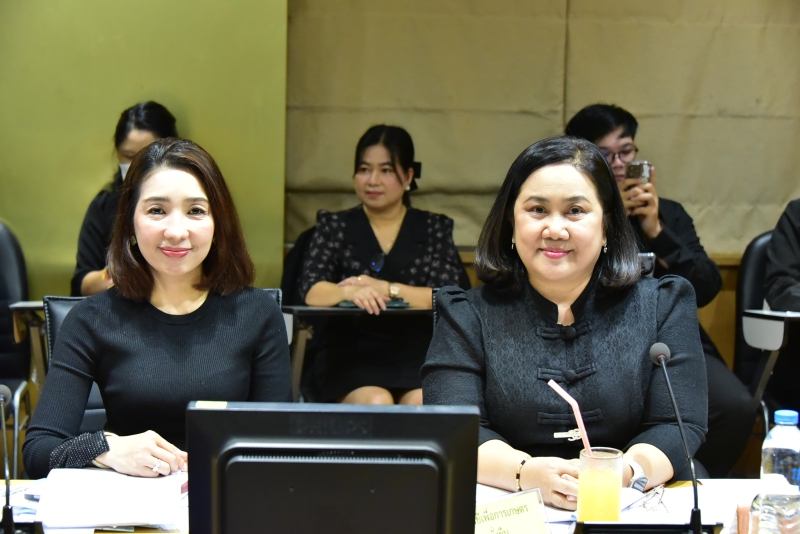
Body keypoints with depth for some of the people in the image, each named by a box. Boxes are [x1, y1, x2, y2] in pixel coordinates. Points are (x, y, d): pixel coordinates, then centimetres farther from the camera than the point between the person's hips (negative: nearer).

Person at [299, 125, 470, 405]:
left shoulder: (435, 228, 12)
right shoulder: (334, 226, 13)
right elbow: (311, 292, -3)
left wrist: (384, 289, -14)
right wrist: (350, 291, -24)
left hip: (418, 355, 0)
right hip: (350, 355, 0)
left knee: (423, 402, -30)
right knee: (375, 403, -31)